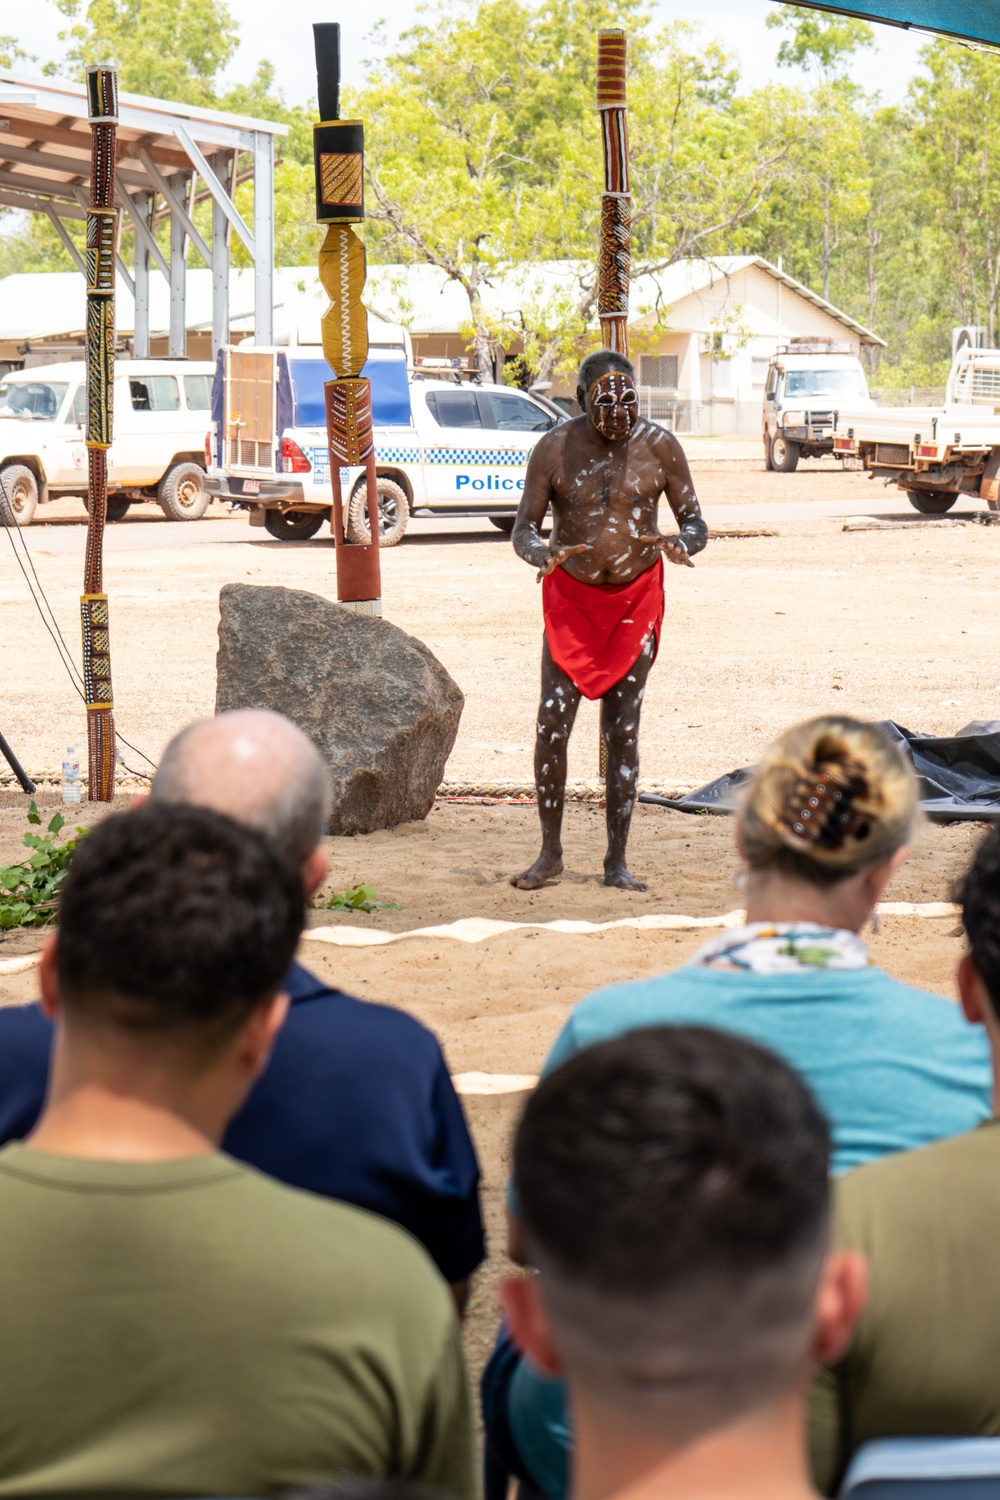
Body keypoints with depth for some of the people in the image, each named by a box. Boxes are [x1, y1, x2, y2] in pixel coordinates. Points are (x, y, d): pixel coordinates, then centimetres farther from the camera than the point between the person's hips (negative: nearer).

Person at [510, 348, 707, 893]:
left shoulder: (658, 446, -9)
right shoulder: (554, 448, -11)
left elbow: (696, 523, -5)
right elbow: (522, 530, -9)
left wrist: (680, 545, -29)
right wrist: (545, 555, -32)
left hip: (636, 597, 0)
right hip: (571, 597, 0)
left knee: (623, 730, 0)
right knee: (551, 725, -7)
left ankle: (616, 862, 5)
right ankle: (550, 852, 5)